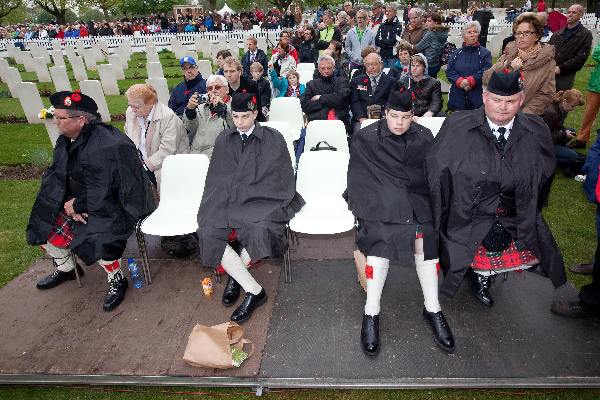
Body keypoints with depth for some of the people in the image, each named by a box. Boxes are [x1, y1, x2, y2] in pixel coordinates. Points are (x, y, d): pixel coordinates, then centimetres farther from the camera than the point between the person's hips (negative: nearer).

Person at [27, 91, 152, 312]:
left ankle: (117, 279, -2)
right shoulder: (66, 141, 2)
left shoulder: (103, 146, -26)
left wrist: (75, 206, -12)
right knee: (44, 225, 7)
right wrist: (70, 203, -11)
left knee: (95, 237, -29)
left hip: (111, 203, -9)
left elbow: (100, 195, -25)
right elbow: (55, 177, 5)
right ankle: (66, 268, 33)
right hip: (78, 201, 9)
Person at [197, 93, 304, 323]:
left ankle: (234, 275, -5)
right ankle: (254, 291, -19)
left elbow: (281, 180, -1)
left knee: (260, 229, -35)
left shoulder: (273, 139, 3)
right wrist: (215, 207, 0)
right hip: (228, 200, 3)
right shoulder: (224, 140, 14)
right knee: (208, 232, -24)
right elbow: (217, 179, 15)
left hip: (261, 201, -3)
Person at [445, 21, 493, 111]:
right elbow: (449, 71, 3)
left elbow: (485, 72, -6)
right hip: (457, 97, 2)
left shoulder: (485, 53, 5)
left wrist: (469, 81, -19)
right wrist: (460, 81, -14)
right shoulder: (456, 53, 14)